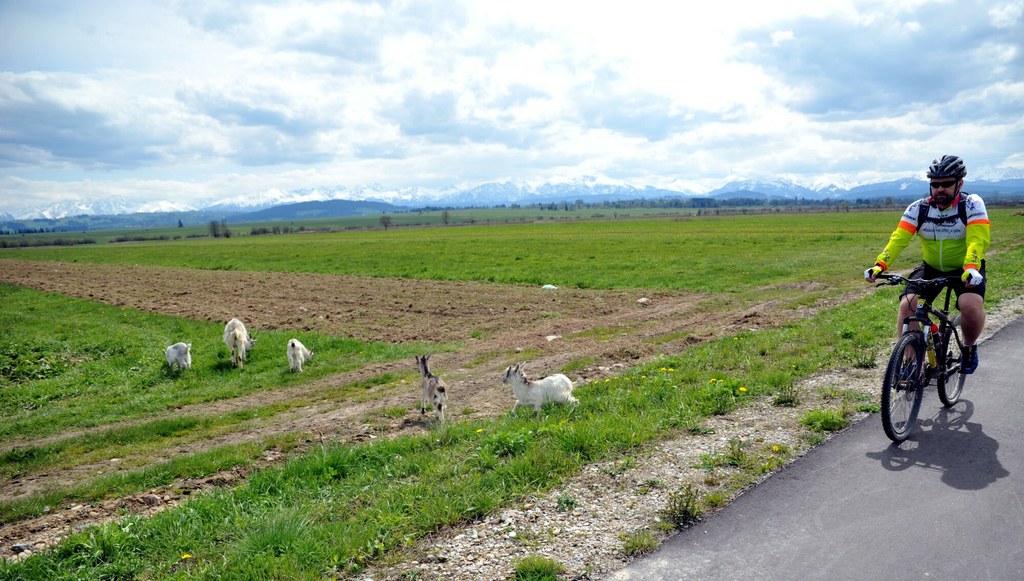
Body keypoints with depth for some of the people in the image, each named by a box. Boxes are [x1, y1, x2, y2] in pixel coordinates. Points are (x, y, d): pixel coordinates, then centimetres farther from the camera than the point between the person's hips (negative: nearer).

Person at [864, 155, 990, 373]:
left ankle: (970, 347, 2)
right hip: (931, 268, 2)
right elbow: (898, 238, -22)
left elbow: (978, 239, -30)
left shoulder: (972, 204, -15)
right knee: (907, 305, -21)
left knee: (971, 305, -30)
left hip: (965, 269, -2)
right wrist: (880, 265, -39)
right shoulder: (918, 208, -10)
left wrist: (971, 267, -49)